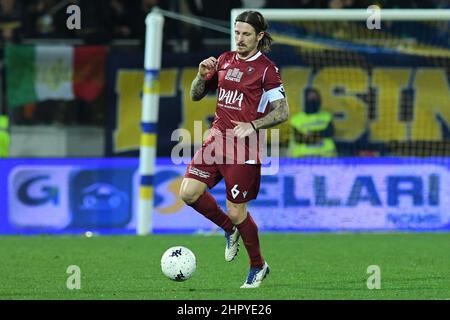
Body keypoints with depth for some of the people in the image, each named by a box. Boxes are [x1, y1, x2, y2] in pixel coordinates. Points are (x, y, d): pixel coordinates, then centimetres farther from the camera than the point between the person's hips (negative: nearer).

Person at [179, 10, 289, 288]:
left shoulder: (266, 69, -6)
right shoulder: (225, 60, 12)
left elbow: (282, 112, -8)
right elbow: (196, 95, 17)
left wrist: (252, 125, -21)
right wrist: (202, 75, -3)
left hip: (244, 147, -6)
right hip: (217, 138, 6)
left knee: (236, 212, -2)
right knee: (189, 193, -10)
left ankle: (258, 266, 20)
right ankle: (230, 230, 17)